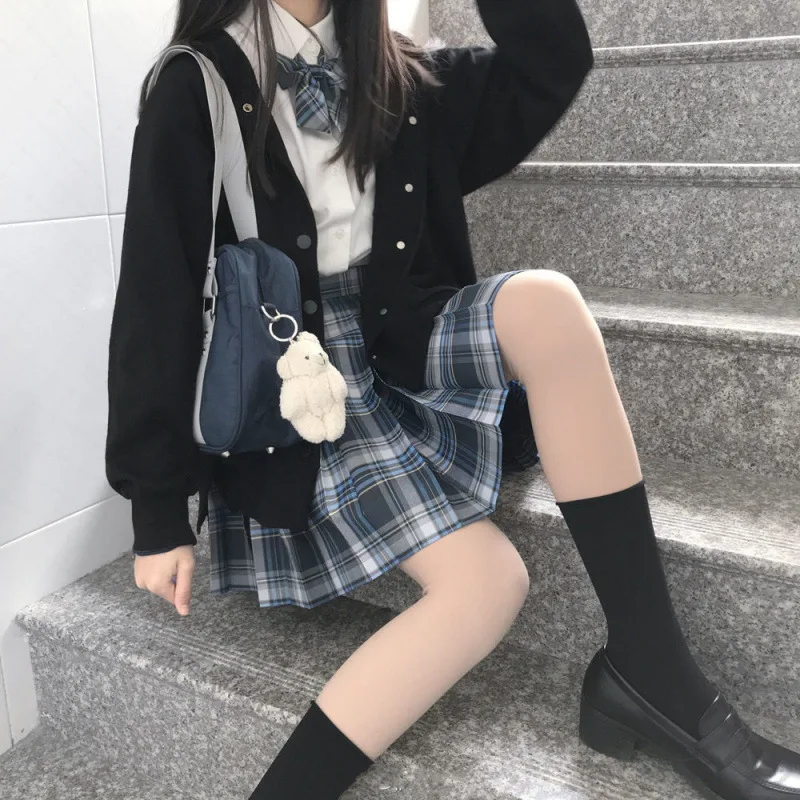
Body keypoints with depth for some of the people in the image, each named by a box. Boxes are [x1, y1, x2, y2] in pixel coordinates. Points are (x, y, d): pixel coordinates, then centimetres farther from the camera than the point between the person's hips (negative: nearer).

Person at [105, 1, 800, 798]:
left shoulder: (393, 76, 11)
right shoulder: (197, 91, -6)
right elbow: (158, 305, -9)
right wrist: (159, 510, -9)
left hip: (402, 352, 5)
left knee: (543, 303, -26)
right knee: (485, 581, -24)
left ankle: (649, 670, -20)